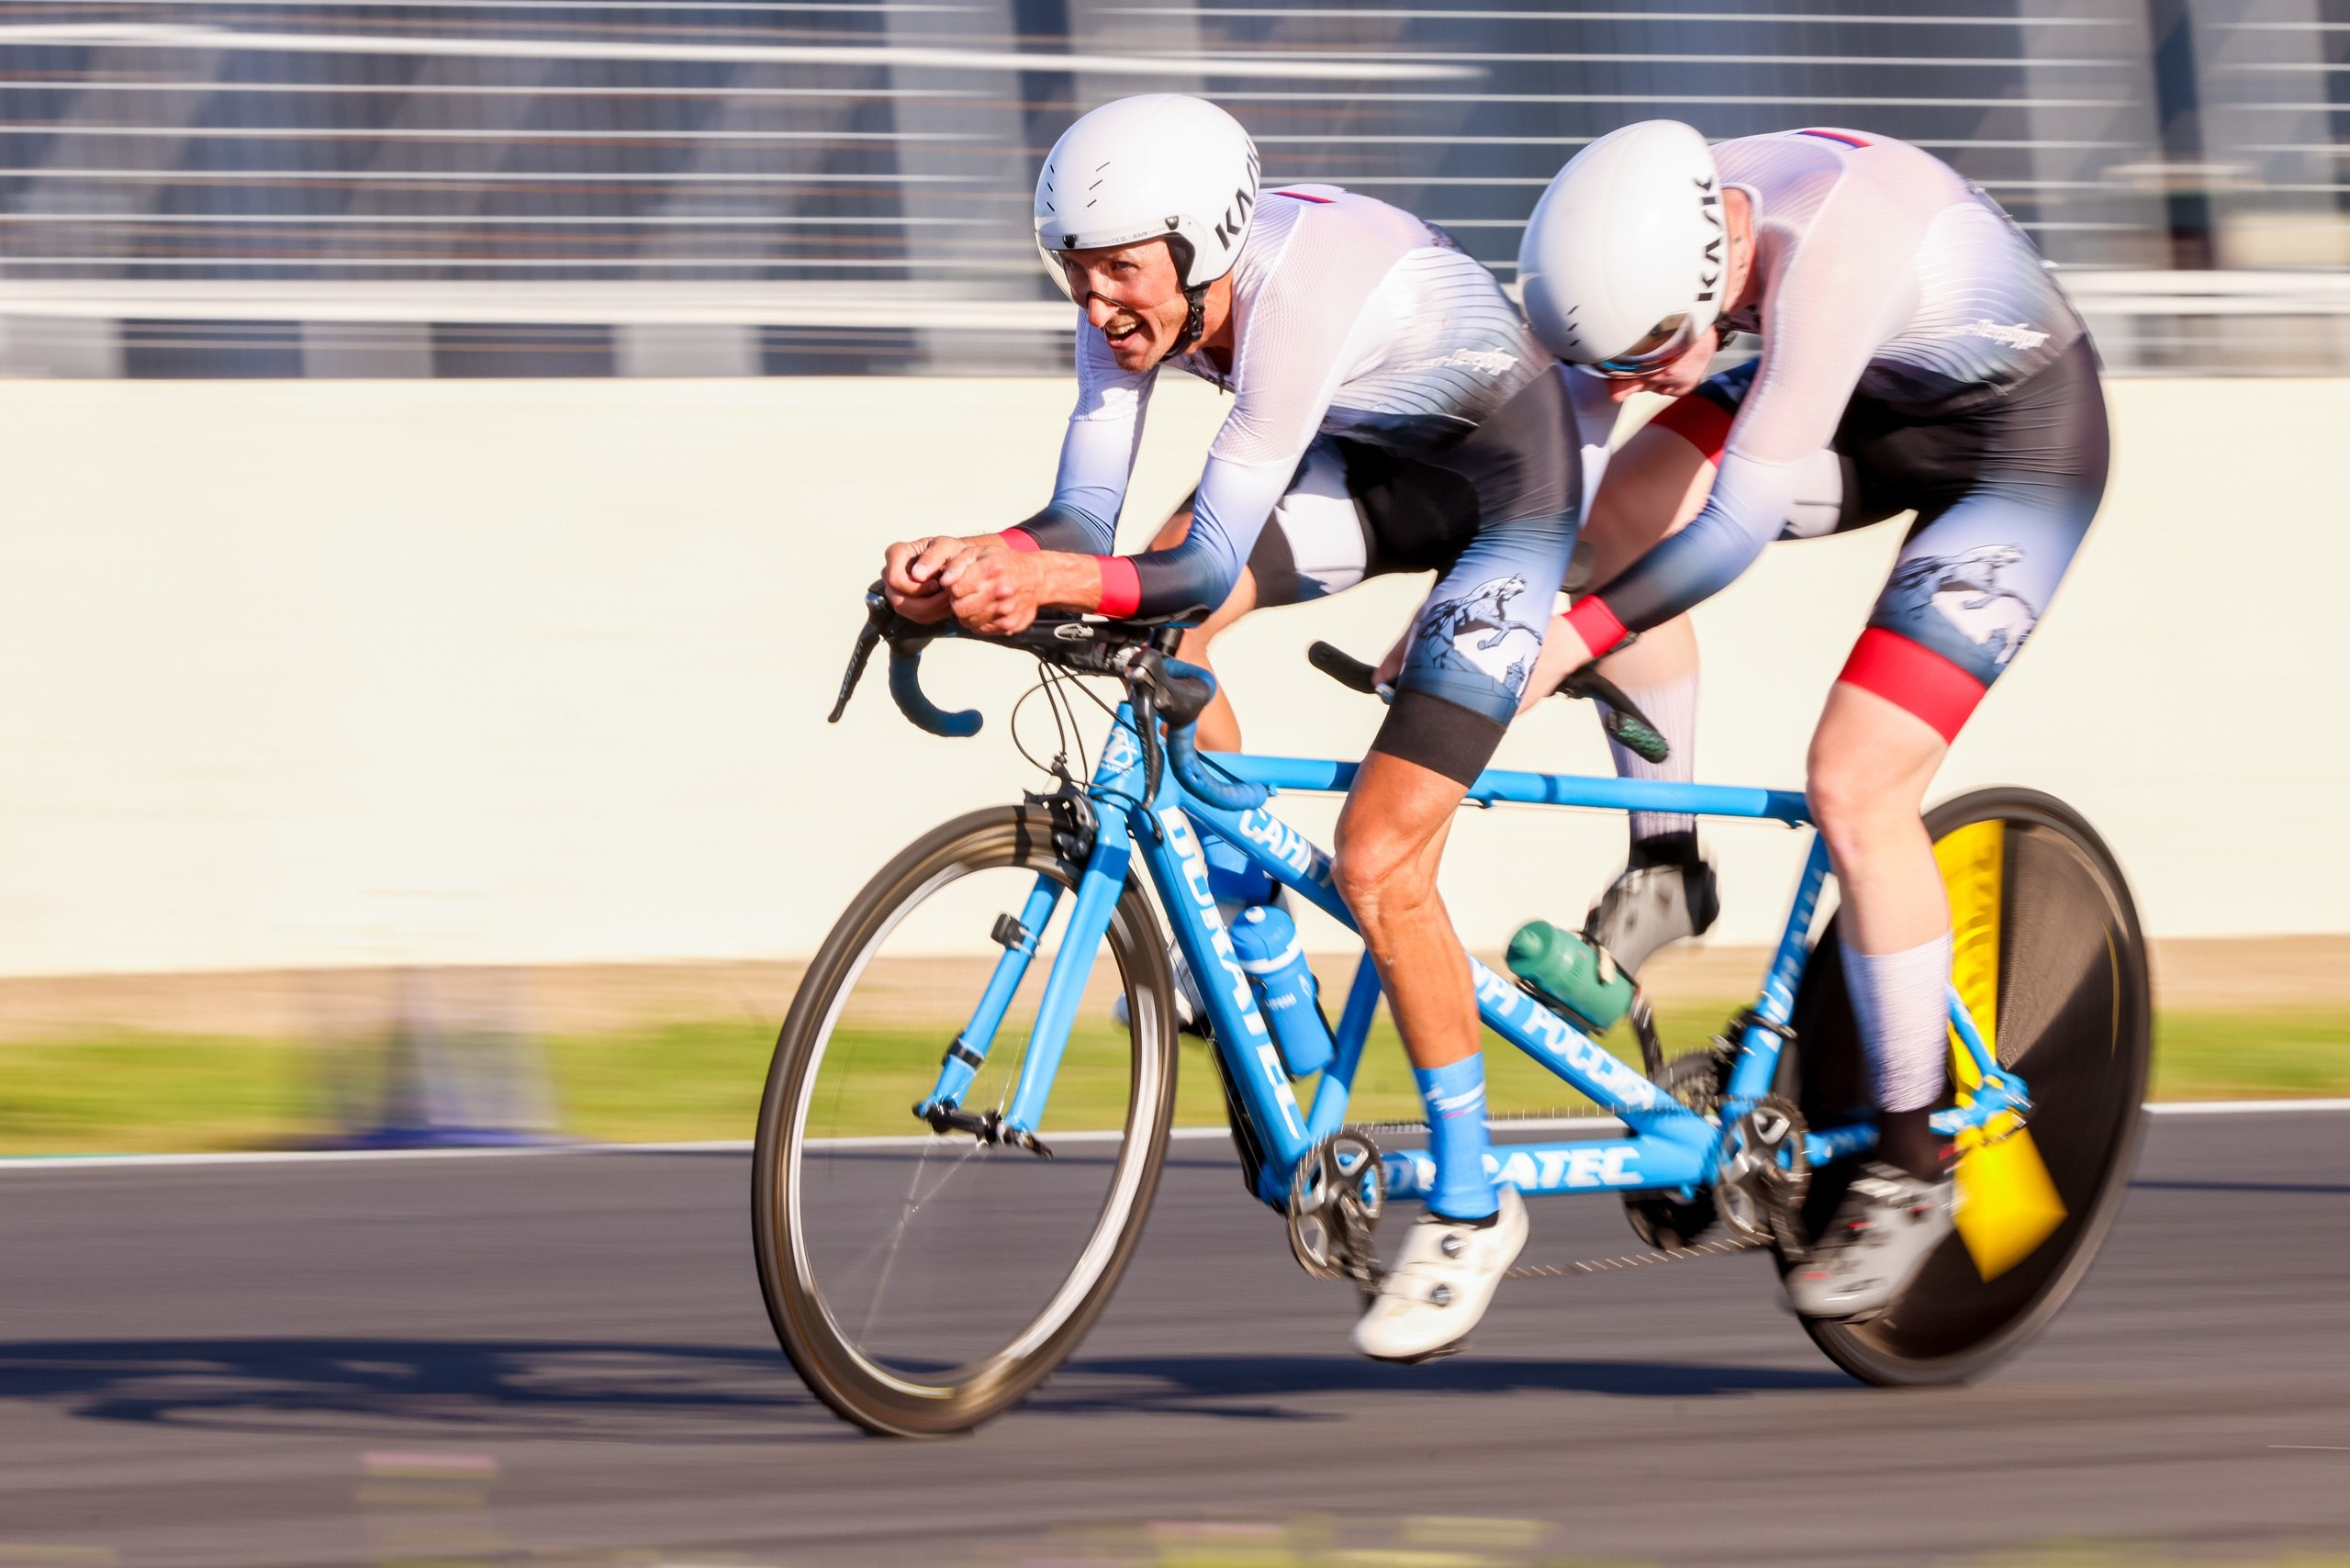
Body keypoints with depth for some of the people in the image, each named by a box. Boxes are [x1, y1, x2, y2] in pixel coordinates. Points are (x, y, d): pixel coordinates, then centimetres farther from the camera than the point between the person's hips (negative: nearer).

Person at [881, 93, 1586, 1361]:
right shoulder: (1138, 298, -15)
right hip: (1380, 462, 8)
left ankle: (1470, 1205, 1)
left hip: (1512, 483, -8)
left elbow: (1214, 562, -37)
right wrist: (977, 562, -37)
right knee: (1154, 618, -15)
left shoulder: (1299, 291, -37)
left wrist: (1047, 582, -52)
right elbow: (1087, 517, -17)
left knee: (1376, 860, -15)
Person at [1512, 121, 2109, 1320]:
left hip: (2019, 442, -7)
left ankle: (1911, 1164, -1)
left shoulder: (1830, 247, -40)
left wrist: (1568, 641, -39)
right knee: (1625, 508, -16)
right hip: (1875, 410, 7)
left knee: (1853, 789, -16)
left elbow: (1745, 523, -39)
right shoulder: (1647, 239, -19)